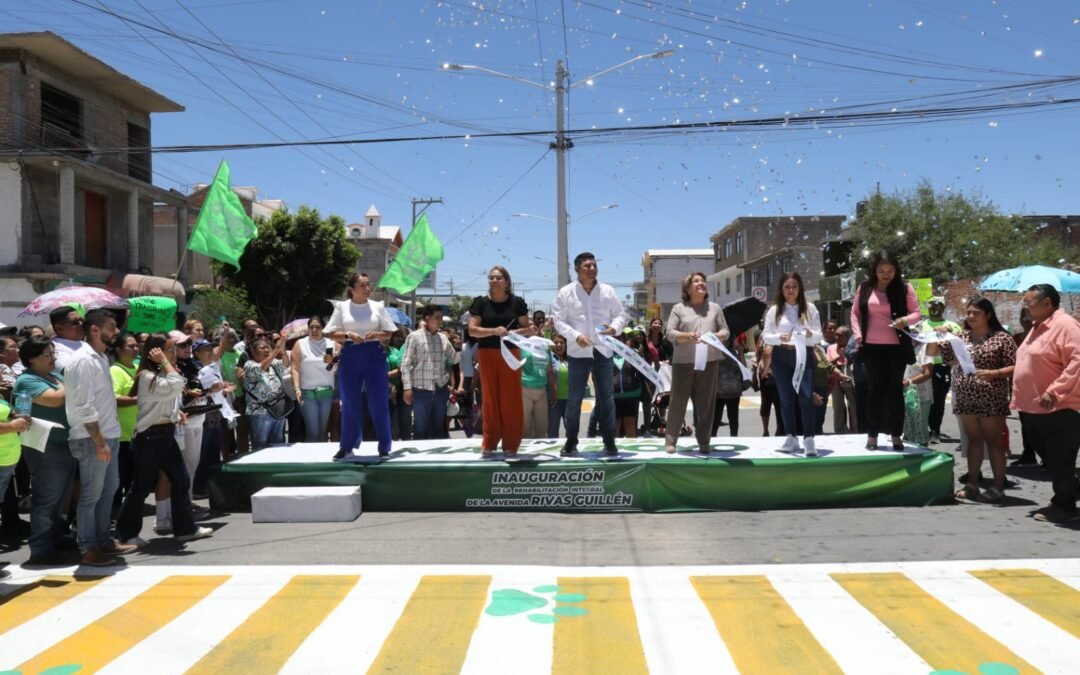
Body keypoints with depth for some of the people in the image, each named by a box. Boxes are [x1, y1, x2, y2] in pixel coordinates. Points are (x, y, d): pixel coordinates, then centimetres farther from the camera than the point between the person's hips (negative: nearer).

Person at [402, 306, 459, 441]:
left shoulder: (443, 337, 10)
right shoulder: (414, 336, -3)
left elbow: (454, 360, 19)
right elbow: (406, 364, -6)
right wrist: (407, 387, -11)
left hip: (441, 389, 4)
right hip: (421, 389, -4)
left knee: (438, 428, 11)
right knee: (421, 429, 1)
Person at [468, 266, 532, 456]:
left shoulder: (517, 302, 2)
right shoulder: (481, 302, 2)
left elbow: (528, 328, 6)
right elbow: (472, 330, -4)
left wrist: (514, 332, -15)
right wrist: (494, 331, -19)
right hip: (487, 354, 0)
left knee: (511, 398, 1)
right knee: (490, 398, 4)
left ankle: (510, 444, 8)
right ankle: (489, 443, 11)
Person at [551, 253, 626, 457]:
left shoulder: (608, 291, 7)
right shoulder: (565, 292, 0)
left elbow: (619, 315, 9)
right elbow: (559, 320, -3)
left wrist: (614, 327, -13)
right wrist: (575, 336, -17)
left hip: (603, 350, 2)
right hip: (578, 351, -2)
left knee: (606, 397, 6)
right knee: (574, 398, 3)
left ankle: (609, 442, 13)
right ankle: (571, 442, 12)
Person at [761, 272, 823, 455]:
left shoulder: (810, 308, 5)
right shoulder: (774, 310, 5)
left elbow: (819, 335, 5)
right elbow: (765, 336, 3)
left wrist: (811, 334, -17)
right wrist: (779, 338, -16)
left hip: (804, 355, -1)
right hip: (781, 357, 1)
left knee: (806, 397, -13)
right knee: (786, 398, 6)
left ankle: (808, 438, -8)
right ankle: (791, 438, 15)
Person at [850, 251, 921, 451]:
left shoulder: (905, 288, -1)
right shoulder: (865, 288, 4)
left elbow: (917, 314, 0)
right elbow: (855, 312, 11)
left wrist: (905, 320, -21)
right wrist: (857, 333, -2)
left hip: (896, 346, -1)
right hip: (872, 346, 1)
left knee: (895, 389, 5)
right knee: (874, 389, 6)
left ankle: (896, 435, 12)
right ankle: (872, 435, 10)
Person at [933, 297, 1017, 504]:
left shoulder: (1002, 338, -4)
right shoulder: (960, 337, 11)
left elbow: (1015, 367, -8)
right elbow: (942, 357, 16)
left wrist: (994, 373, -22)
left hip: (991, 400, -5)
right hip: (965, 398, 5)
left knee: (993, 441, 1)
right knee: (973, 440, 11)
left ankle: (998, 487, 7)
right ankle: (972, 484, 15)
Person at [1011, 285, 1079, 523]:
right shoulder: (1038, 327, 16)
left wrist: (1054, 392, -28)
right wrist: (1020, 397, 17)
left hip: (1059, 409, -9)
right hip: (1035, 409, 9)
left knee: (1060, 460, 0)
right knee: (1051, 459, 18)